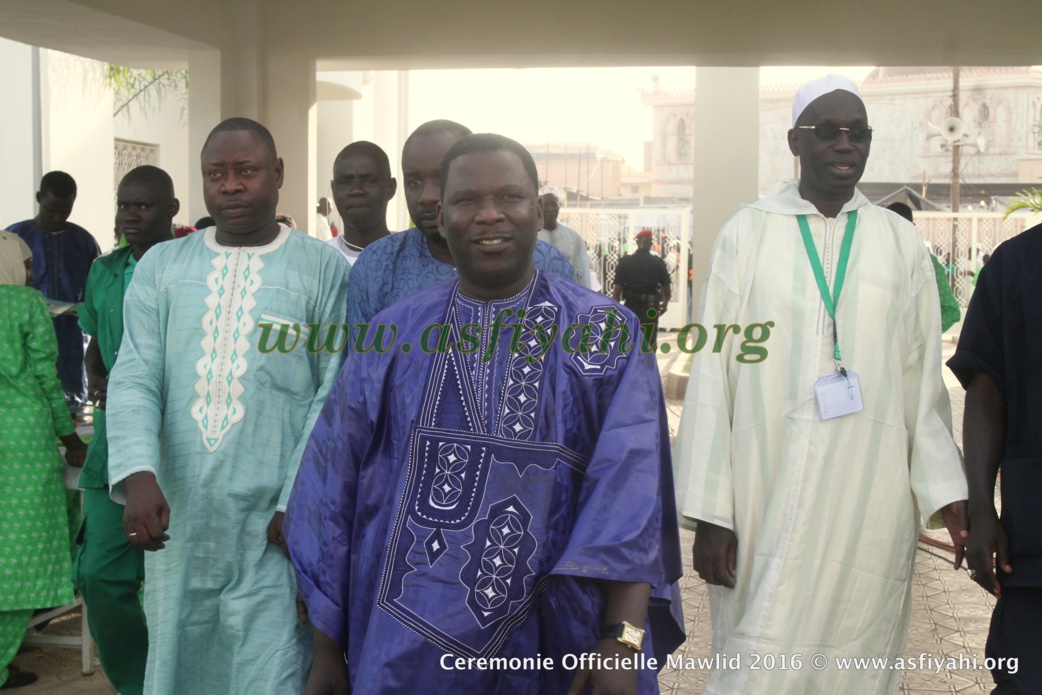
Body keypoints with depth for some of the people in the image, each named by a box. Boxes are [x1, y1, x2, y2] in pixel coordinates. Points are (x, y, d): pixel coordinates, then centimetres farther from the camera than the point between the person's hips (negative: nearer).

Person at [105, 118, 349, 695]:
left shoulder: (322, 268, 1)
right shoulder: (161, 266, 10)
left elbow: (335, 393, -3)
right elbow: (134, 380, 2)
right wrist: (138, 474, -15)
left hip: (276, 521, -3)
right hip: (176, 516, 3)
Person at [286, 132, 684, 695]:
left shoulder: (607, 335, -3)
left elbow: (629, 488, -12)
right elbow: (334, 489, 4)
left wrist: (623, 640, -22)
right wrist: (327, 649, 4)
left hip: (557, 649, -1)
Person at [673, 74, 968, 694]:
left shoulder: (901, 242, 8)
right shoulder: (748, 233, 2)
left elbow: (923, 380, 8)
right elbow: (712, 373, 0)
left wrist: (945, 488, -2)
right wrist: (710, 510, -5)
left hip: (873, 506, 2)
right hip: (768, 500, -2)